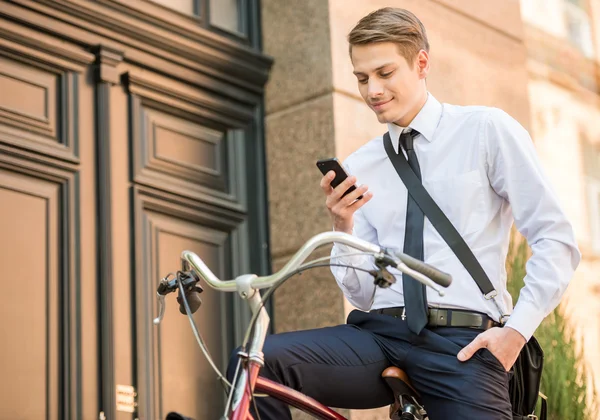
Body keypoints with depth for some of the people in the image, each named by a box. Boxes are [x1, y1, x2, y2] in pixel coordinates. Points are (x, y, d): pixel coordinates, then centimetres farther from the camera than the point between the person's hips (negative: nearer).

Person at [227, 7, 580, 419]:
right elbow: (363, 294, 13)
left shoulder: (487, 131, 5)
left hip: (462, 344, -3)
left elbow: (556, 241, 1)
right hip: (380, 335, 3)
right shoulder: (359, 168, 15)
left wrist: (517, 329, -10)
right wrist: (343, 226, -5)